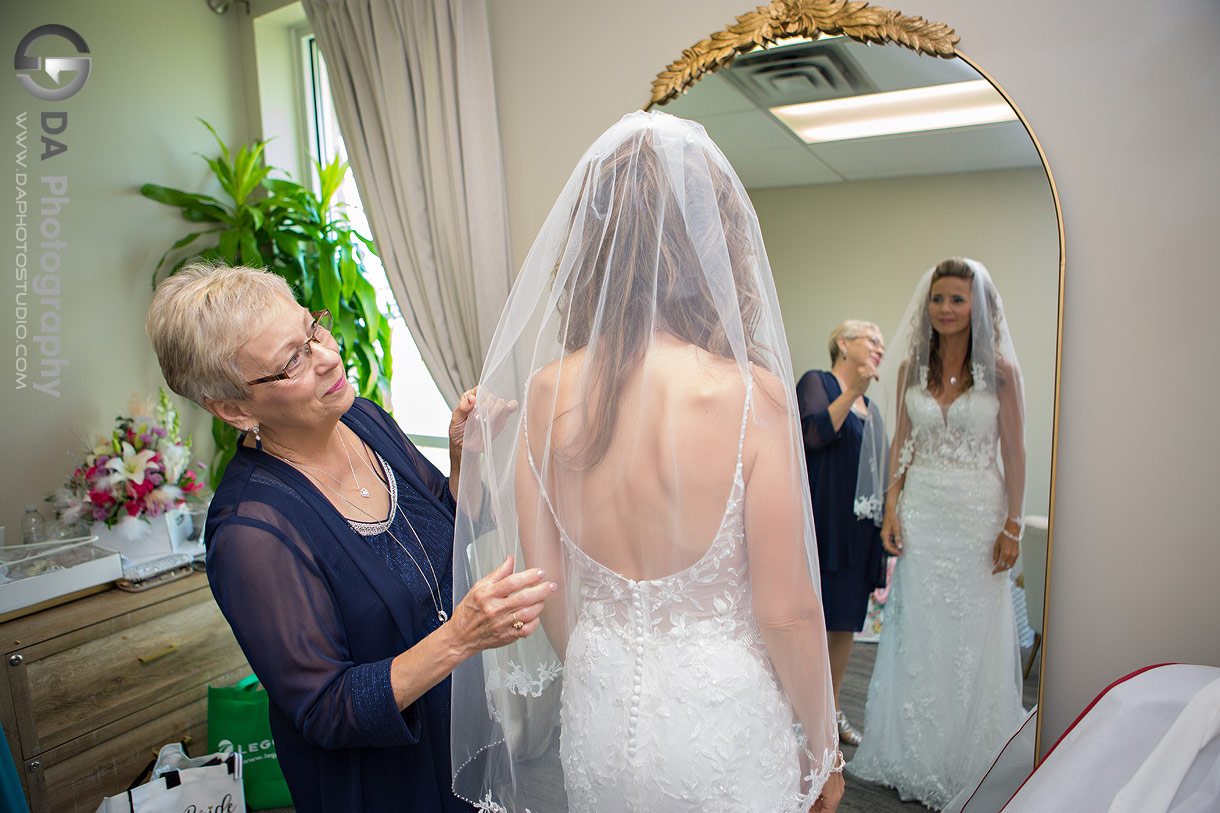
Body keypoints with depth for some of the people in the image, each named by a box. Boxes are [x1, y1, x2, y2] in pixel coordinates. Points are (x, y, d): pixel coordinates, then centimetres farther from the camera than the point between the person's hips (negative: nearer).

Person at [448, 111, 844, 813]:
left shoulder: (545, 392, -13)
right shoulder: (752, 394, -24)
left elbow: (545, 584, -3)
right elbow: (787, 611, -16)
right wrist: (822, 749, 1)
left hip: (597, 713, 3)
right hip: (720, 718, -3)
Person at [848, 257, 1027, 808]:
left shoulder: (1000, 369, -4)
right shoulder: (911, 369, 5)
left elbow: (1014, 453, -3)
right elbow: (901, 443, 8)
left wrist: (1012, 526, -6)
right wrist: (892, 509, 1)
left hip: (979, 513, -2)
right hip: (921, 512, 3)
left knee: (974, 635, 6)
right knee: (916, 631, 9)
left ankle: (966, 761, 25)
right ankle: (914, 757, 25)